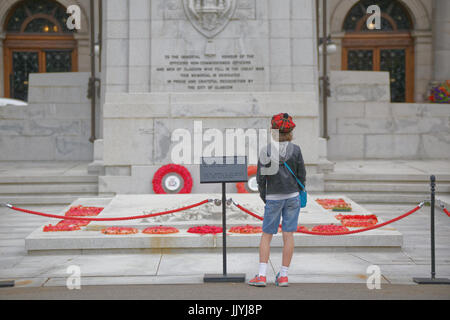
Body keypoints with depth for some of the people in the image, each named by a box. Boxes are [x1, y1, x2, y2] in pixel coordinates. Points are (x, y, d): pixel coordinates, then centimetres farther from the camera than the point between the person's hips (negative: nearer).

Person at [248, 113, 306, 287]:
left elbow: (261, 178, -5)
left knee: (266, 235, 6)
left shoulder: (265, 151, -8)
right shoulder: (295, 150, -6)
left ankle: (262, 276, 0)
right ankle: (283, 276, 8)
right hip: (292, 196, 1)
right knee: (288, 235, 5)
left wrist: (264, 198, 9)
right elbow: (301, 175, 0)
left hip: (273, 197, -1)